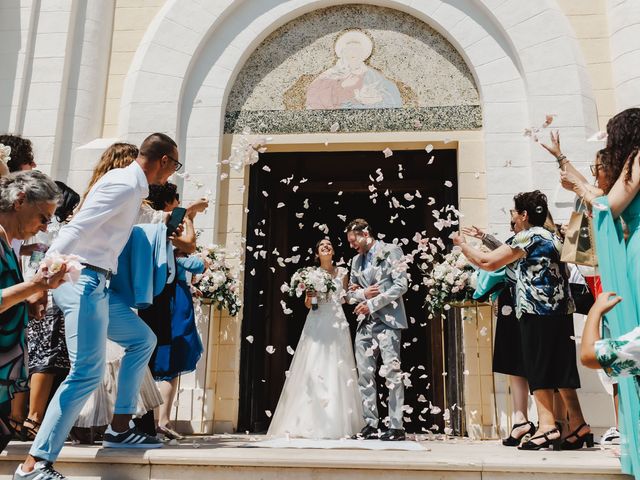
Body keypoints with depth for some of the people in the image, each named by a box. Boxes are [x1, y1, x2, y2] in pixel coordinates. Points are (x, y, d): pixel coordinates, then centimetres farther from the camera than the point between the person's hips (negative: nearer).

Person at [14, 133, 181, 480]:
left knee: (142, 339, 16)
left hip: (95, 285, 11)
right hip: (83, 280, -11)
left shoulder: (132, 188, 17)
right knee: (88, 371, -13)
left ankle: (119, 429, 20)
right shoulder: (125, 184, -13)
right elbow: (76, 229, -22)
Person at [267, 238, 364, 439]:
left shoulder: (342, 272, 11)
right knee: (312, 369, -8)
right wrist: (308, 297, -11)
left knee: (337, 371, -3)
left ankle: (337, 424, 2)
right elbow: (307, 304, 10)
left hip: (337, 324, 1)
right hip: (316, 323, -1)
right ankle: (310, 423, -4)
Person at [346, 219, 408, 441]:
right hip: (364, 323, 6)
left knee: (392, 371, -8)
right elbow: (351, 292, 22)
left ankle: (396, 426, -4)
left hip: (387, 320, -6)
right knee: (365, 375, 4)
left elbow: (401, 285, -9)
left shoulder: (391, 251, 0)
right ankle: (371, 424, 11)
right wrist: (363, 294, -2)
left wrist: (372, 304, -11)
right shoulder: (356, 260, 19)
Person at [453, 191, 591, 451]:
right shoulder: (552, 237, 20)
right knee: (561, 370, 9)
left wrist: (462, 245, 3)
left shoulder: (528, 237, -7)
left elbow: (488, 262, -11)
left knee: (539, 371, -5)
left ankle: (547, 425, -6)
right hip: (561, 312, 9)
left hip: (537, 312, -8)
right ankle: (578, 425, 10)